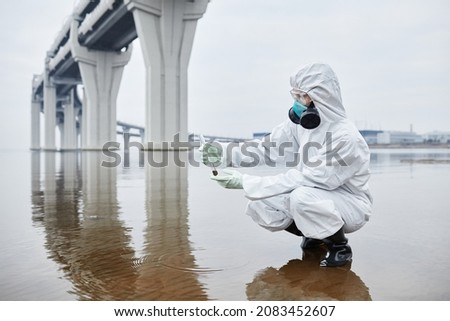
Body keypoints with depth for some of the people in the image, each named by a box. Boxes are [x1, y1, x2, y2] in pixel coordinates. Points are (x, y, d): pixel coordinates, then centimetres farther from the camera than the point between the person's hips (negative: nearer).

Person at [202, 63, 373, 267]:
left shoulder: (345, 137, -28)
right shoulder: (300, 122, -6)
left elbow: (304, 178, -32)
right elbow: (268, 148, -10)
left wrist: (245, 182, -33)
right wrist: (226, 154, -27)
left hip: (350, 203, -6)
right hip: (316, 198, 7)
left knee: (301, 197, -37)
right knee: (258, 206, -11)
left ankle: (339, 246, -6)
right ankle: (315, 235, 13)